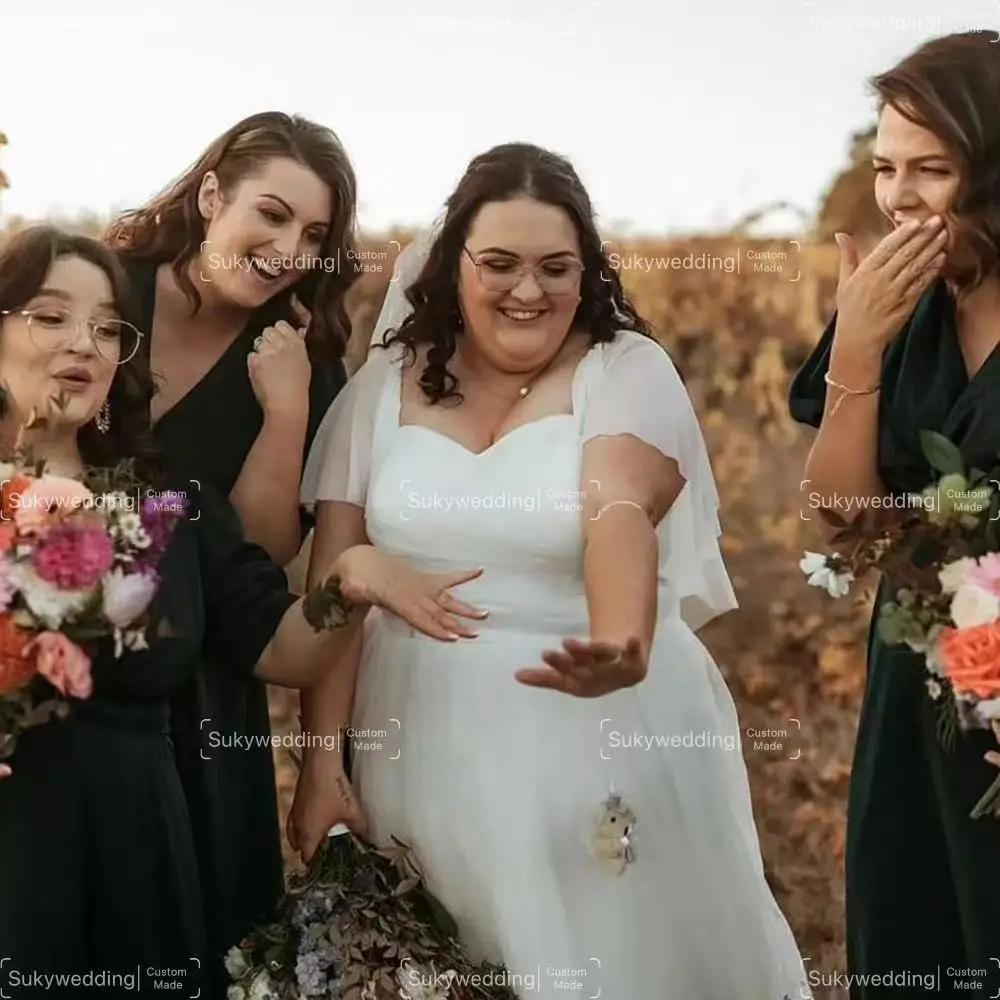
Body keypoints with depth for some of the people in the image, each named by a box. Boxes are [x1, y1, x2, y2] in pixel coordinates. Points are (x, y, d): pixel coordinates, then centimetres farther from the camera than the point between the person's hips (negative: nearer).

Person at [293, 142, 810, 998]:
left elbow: (619, 516, -25)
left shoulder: (629, 371, -6)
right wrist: (321, 761, -2)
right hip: (428, 745, 3)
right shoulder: (384, 385, 4)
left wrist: (622, 644, -44)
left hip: (600, 740, -2)